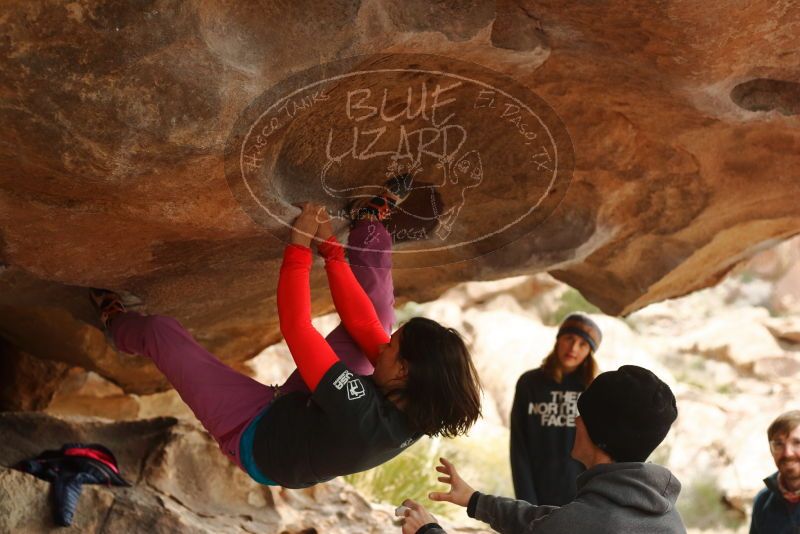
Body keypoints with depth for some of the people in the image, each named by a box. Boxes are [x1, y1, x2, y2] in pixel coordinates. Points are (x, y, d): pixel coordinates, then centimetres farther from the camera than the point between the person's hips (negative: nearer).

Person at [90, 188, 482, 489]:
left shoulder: (359, 413, -44)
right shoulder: (415, 409, -22)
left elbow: (296, 328, -38)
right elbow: (362, 323, -12)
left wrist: (300, 245, -29)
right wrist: (331, 250, -11)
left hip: (255, 438, -6)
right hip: (299, 410, 6)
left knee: (159, 329, 3)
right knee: (377, 300, -5)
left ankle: (114, 321, 38)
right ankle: (370, 226, 19)